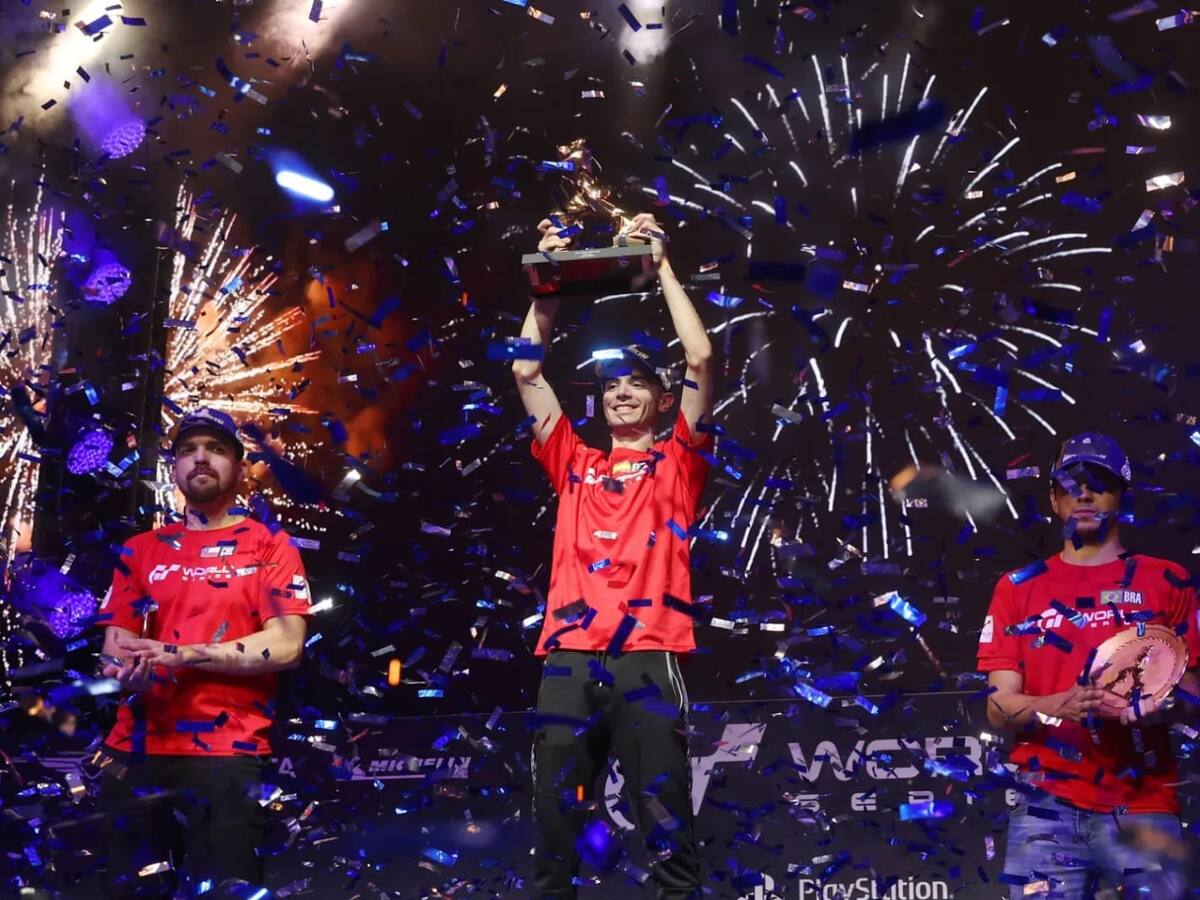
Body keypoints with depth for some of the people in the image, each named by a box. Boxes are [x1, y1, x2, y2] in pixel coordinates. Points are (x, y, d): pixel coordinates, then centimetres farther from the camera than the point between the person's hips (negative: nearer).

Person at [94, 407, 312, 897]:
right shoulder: (140, 550, 15)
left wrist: (181, 654, -15)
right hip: (135, 752, 3)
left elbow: (286, 645, -8)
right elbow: (115, 642, 9)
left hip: (228, 754, -3)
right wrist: (127, 668, -16)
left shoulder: (269, 547, 4)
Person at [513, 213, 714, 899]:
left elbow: (701, 358, 4)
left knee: (665, 817, -3)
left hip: (648, 654, -3)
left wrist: (662, 264, 8)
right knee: (555, 814, 4)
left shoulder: (677, 462, 13)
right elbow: (528, 371, 18)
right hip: (569, 654, 3)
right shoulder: (575, 465, 20)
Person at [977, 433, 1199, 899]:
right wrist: (1060, 706, -16)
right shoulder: (1019, 588, 10)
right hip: (1046, 808, 0)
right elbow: (999, 708, 5)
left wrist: (1159, 705, -15)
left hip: (1144, 808, 0)